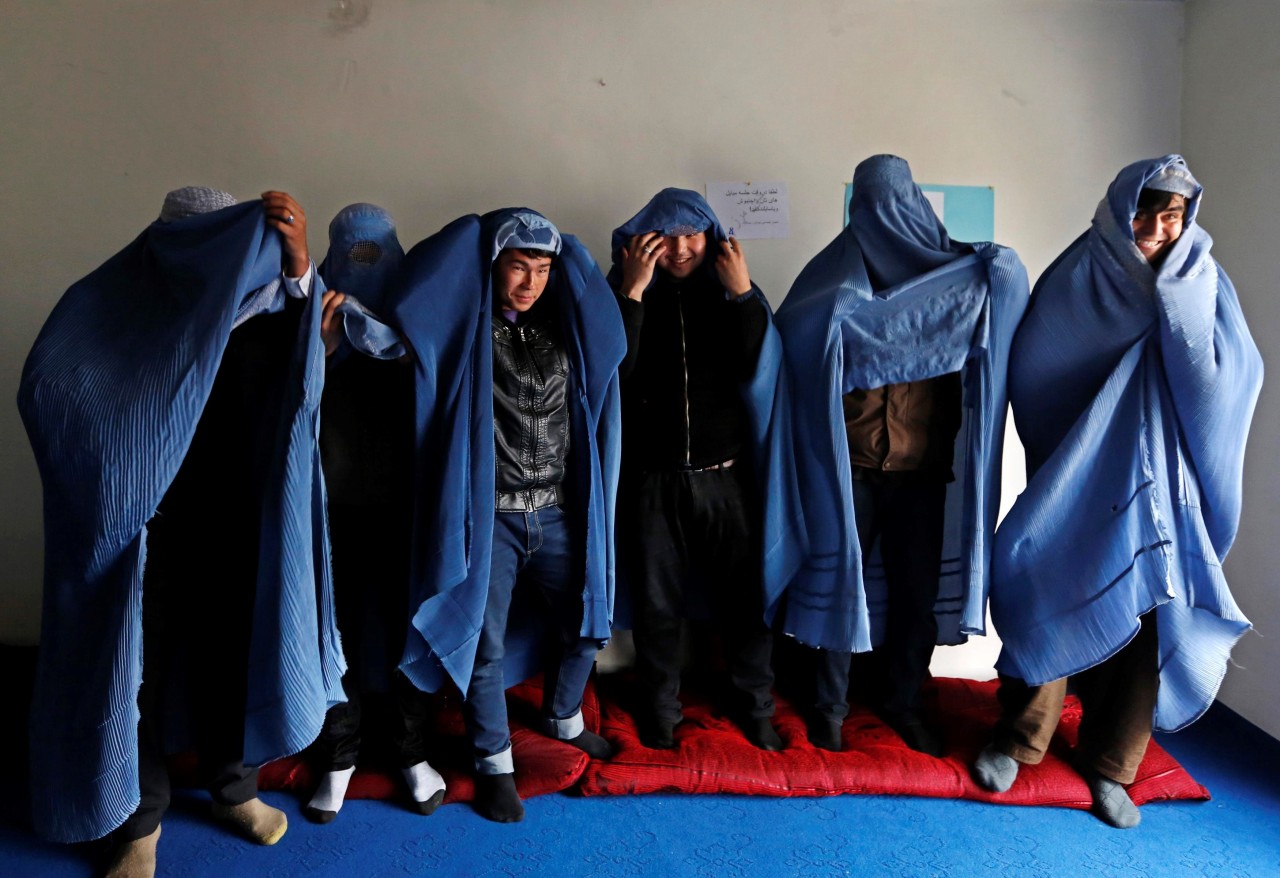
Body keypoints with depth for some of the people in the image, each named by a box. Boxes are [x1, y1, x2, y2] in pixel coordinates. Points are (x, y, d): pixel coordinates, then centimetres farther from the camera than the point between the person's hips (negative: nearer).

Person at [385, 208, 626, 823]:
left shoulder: (561, 326, 8)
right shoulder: (463, 324, -6)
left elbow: (616, 340, 0)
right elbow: (409, 302, -21)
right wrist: (477, 235, -17)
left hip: (558, 514, 5)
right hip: (489, 515, -4)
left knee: (586, 623, 15)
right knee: (484, 645, 5)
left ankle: (563, 719, 44)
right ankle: (494, 763, 28)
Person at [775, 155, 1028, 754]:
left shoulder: (948, 272, 6)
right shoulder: (834, 277, -1)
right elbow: (799, 338, -16)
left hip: (923, 466, 3)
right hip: (849, 464, -2)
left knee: (918, 587, 10)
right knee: (839, 577, 5)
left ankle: (902, 701, 31)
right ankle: (829, 704, 24)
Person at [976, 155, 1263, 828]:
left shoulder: (1204, 284, 4)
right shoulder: (1077, 276, -2)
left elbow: (1231, 377, -9)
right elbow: (1033, 367, -12)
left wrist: (1174, 299, -14)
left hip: (1163, 487, 2)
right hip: (1077, 481, -2)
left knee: (1152, 620, 4)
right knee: (1047, 600, -2)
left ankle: (1110, 763, 24)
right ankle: (1018, 740, 20)